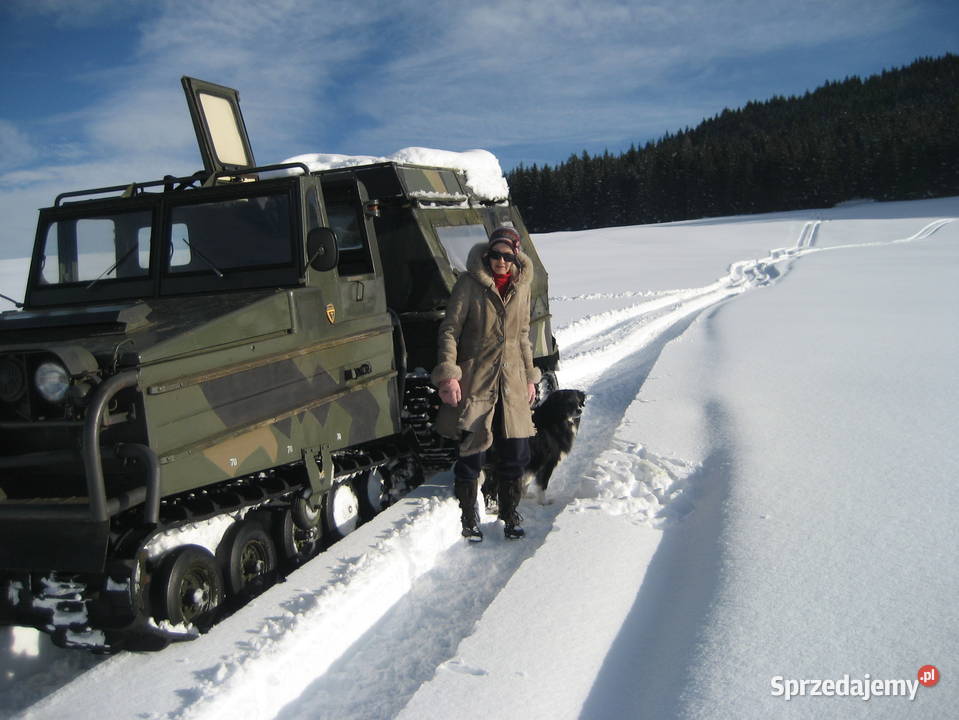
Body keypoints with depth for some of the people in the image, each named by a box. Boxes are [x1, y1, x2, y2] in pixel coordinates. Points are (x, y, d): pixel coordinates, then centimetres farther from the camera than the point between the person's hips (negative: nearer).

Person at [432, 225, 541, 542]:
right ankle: (469, 518, 19)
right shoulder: (470, 283, -7)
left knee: (516, 451, 7)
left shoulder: (521, 286, 9)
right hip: (475, 380, -4)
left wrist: (530, 376, 17)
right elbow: (449, 330, -8)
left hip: (511, 382, 5)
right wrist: (448, 374, -17)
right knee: (473, 450, -1)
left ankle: (509, 514, 27)